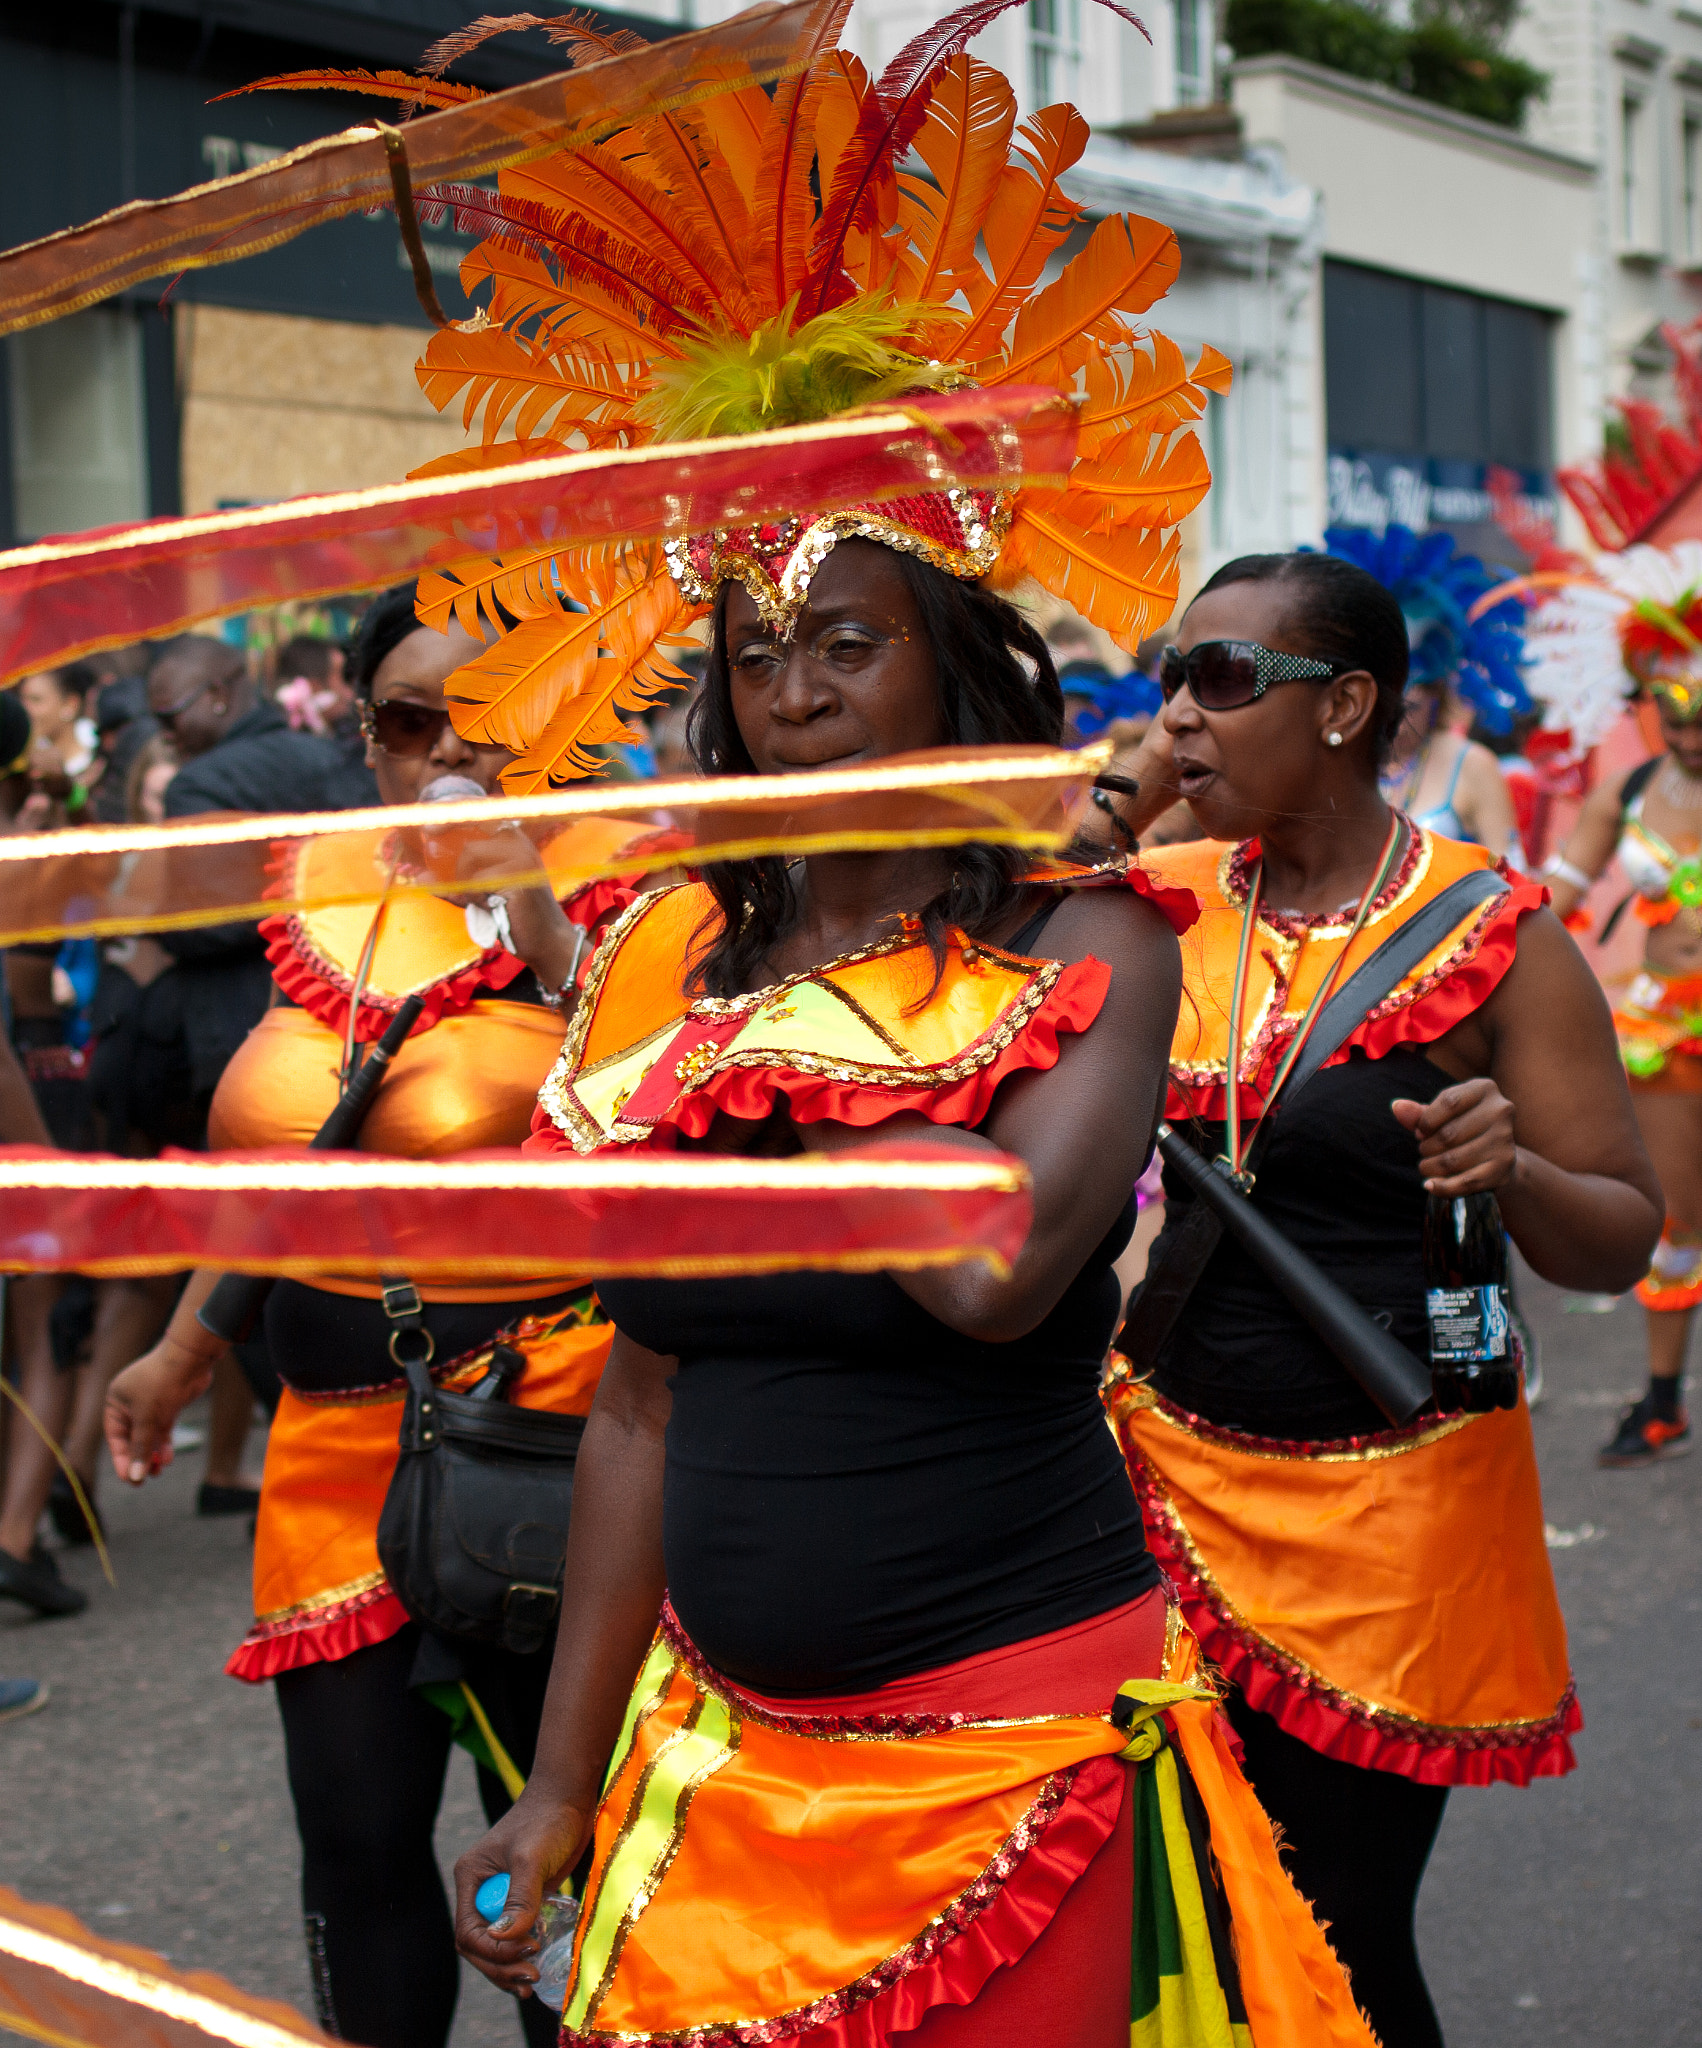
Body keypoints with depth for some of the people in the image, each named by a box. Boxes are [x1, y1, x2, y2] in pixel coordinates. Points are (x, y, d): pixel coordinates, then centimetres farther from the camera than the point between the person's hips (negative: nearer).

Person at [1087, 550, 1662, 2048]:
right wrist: (1126, 806, -3)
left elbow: (1623, 1240, -5)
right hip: (1175, 1472, 4)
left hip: (1386, 1514, -4)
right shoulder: (1166, 900, 4)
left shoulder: (1496, 939, -8)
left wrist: (1514, 1176, -27)